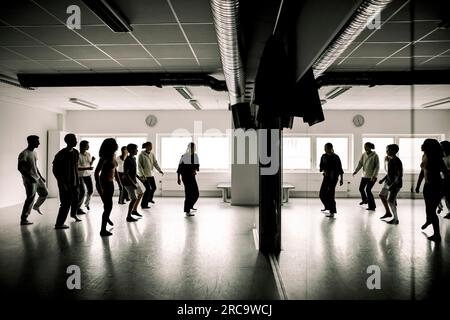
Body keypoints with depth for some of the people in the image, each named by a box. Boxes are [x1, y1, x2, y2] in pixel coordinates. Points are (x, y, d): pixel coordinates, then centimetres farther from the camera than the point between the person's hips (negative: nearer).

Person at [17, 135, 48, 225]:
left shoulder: (34, 153, 12)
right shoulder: (24, 154, -15)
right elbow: (19, 168, -21)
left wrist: (41, 177, 19)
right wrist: (29, 177, -27)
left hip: (37, 178, 9)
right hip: (29, 180, -9)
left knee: (44, 193, 17)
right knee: (31, 198, -11)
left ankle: (36, 206, 41)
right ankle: (23, 219, -4)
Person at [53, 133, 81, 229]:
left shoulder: (75, 152, 6)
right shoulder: (61, 154, -15)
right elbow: (55, 170, -13)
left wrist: (77, 180, 12)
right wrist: (62, 183, -17)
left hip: (74, 182, 7)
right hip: (65, 183, -7)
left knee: (75, 199, 21)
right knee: (66, 203, -9)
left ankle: (73, 214, 48)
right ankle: (59, 224, -1)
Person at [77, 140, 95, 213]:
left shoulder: (88, 154, 6)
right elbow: (77, 168, -19)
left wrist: (92, 160, -3)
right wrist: (87, 168, -25)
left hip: (88, 175, 7)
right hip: (80, 176, -7)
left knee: (90, 190, 9)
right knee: (83, 192, -11)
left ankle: (87, 203, 35)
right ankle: (78, 208, 3)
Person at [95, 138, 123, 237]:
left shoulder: (113, 156, 5)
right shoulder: (104, 158, -21)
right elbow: (96, 173, -24)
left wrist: (119, 183, 17)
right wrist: (99, 188, -27)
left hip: (110, 183, 8)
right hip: (104, 184, -8)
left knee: (109, 205, 26)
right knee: (108, 206, -5)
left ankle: (107, 217, 54)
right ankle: (103, 230, 6)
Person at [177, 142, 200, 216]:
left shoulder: (195, 156, 6)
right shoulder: (184, 156, -10)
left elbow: (197, 165, 9)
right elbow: (179, 168, -4)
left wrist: (195, 170, -14)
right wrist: (178, 178, -4)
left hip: (192, 177, 7)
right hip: (186, 177, -7)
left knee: (196, 194, 14)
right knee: (189, 194, -11)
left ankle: (190, 206, 38)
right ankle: (187, 211, -6)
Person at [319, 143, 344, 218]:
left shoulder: (335, 157, -8)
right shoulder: (323, 156, 5)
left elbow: (340, 168, -4)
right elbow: (321, 166, 9)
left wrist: (341, 179, -6)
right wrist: (324, 170, -13)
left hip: (333, 177, -6)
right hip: (326, 177, 6)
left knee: (330, 194, -14)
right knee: (322, 194, 11)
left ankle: (332, 212, -9)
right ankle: (327, 206, 36)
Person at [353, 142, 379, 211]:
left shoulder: (375, 155, -11)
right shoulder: (363, 155, 4)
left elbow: (377, 166, -13)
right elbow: (360, 163, -2)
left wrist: (374, 175, -24)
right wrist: (356, 171, -17)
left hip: (372, 176, -6)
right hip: (364, 175, 6)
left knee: (368, 190, -12)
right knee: (361, 188, 14)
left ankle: (372, 206, -2)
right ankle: (364, 200, 43)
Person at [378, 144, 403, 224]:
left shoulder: (397, 162, -22)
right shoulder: (389, 159, 6)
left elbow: (400, 175, -24)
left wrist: (392, 185, -27)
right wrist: (383, 179, 15)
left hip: (395, 184, -10)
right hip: (389, 181, 10)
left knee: (390, 201, -9)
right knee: (382, 195, 21)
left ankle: (395, 219, 6)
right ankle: (388, 212, 35)